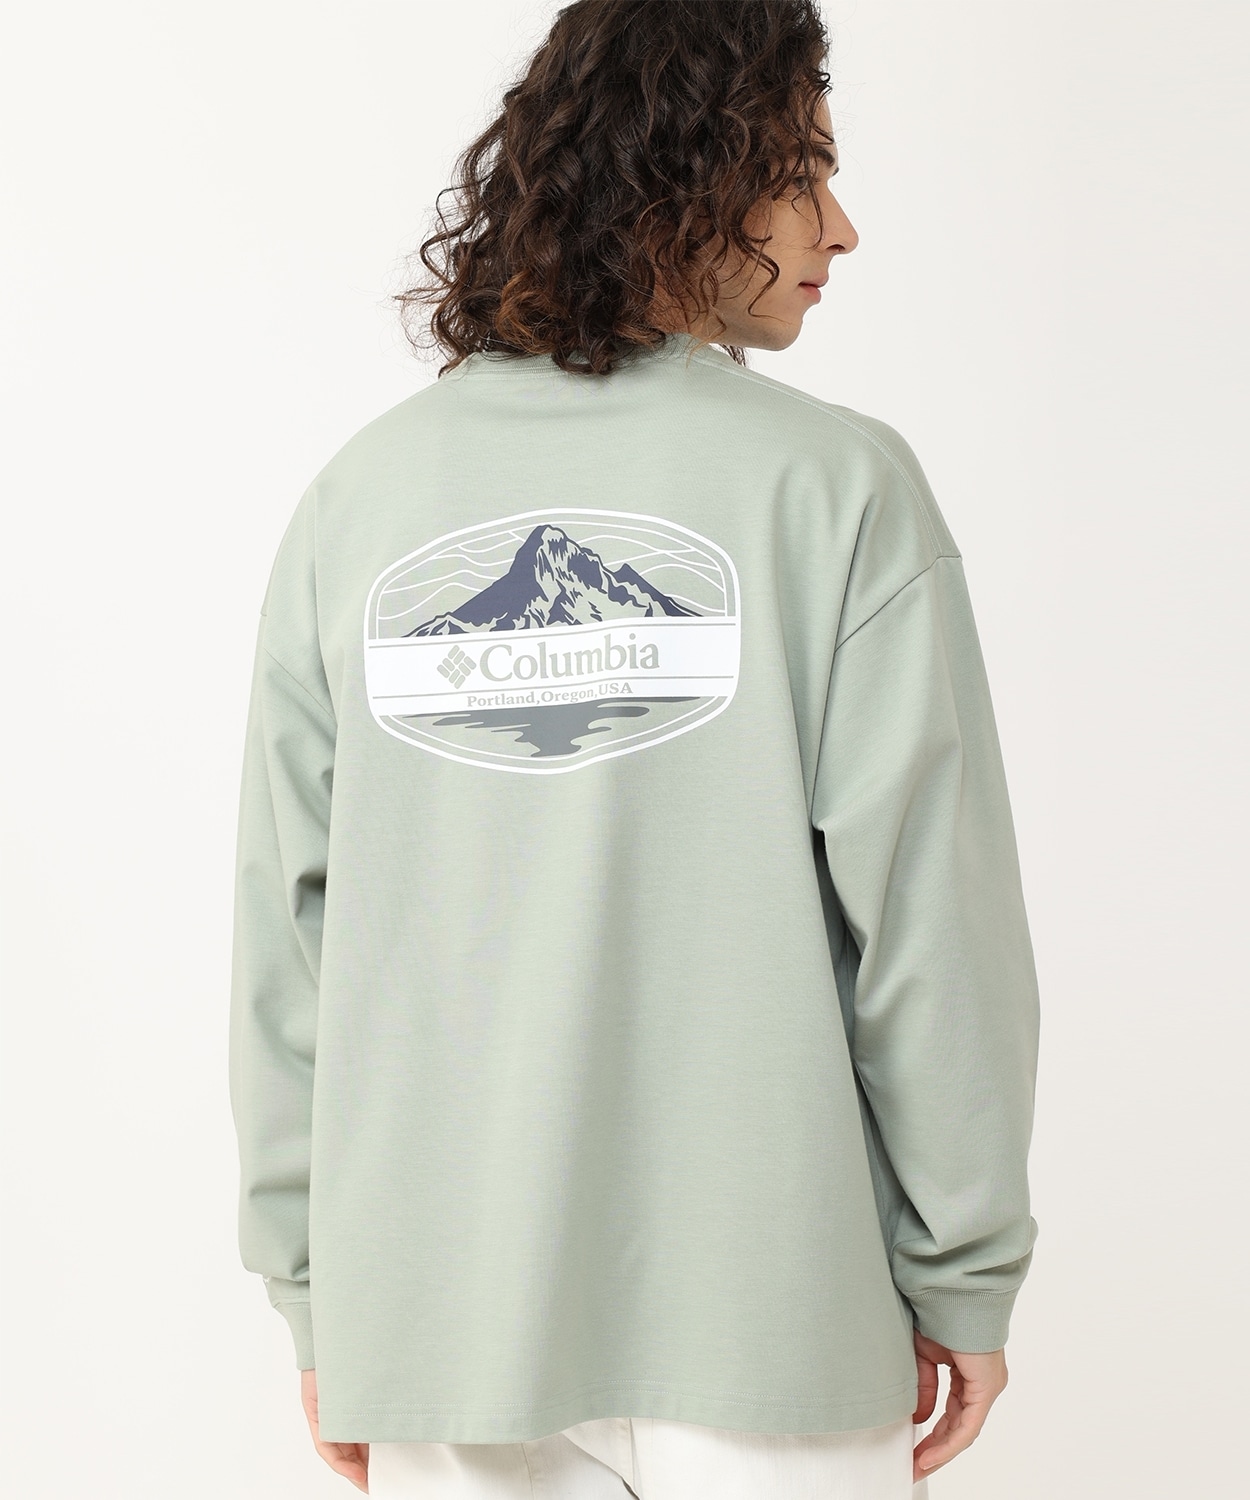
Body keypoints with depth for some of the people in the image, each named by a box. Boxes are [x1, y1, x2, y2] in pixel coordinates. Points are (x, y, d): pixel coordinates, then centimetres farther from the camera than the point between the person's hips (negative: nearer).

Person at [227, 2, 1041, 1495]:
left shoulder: (357, 498, 1)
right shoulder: (838, 487, -9)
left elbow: (285, 925, 1)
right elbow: (931, 913, -11)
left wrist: (314, 1289, 10)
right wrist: (967, 1281, 1)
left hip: (437, 1318, 3)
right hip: (765, 1320, -3)